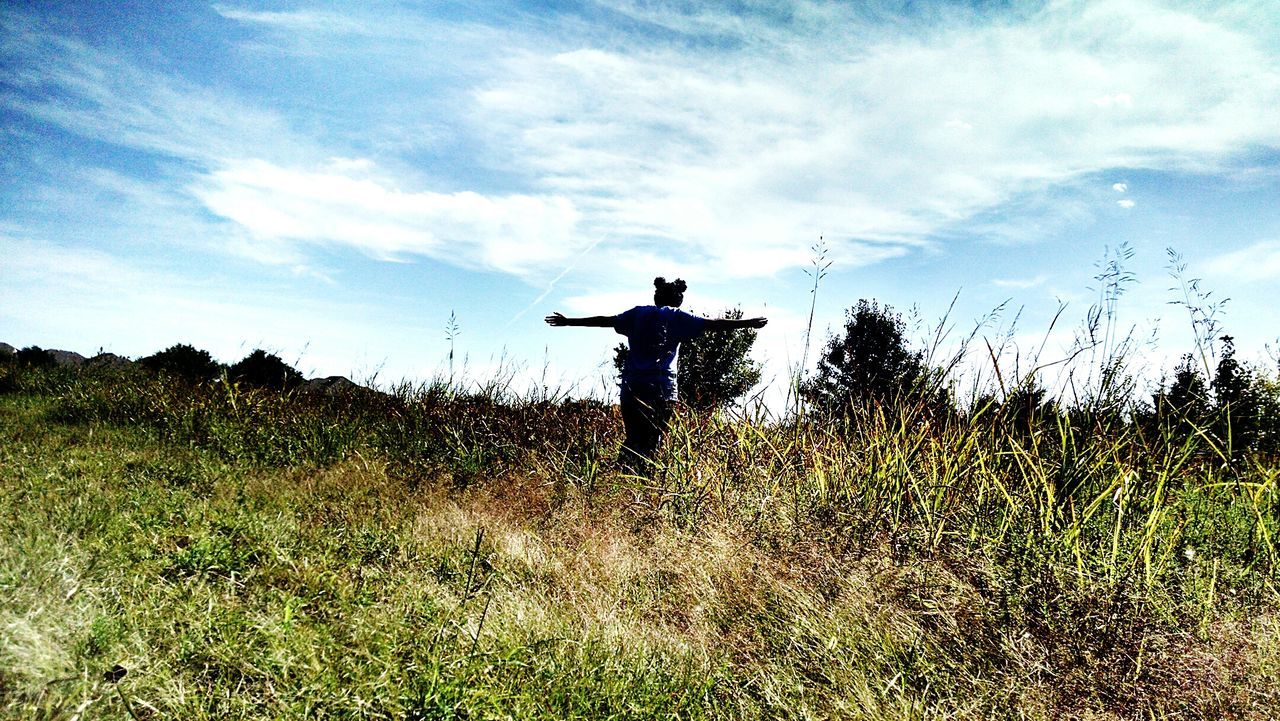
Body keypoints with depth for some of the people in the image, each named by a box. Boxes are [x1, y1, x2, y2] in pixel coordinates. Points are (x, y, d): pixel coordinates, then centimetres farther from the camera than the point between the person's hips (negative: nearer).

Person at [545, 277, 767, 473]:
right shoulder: (678, 317, 8)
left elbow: (605, 320, 20)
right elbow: (713, 323, 5)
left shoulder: (638, 313, 15)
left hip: (631, 386, 3)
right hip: (661, 389, -3)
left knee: (633, 439, 9)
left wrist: (568, 321, 29)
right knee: (651, 442, 0)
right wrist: (748, 323, 12)